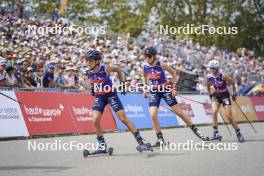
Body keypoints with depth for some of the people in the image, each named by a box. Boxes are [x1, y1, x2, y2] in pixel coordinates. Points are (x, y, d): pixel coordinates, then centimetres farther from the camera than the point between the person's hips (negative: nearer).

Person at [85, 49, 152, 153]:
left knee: (123, 118, -9)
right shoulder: (88, 72, -9)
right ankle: (102, 145, 3)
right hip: (99, 96, 4)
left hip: (110, 94, -4)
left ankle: (140, 142, -6)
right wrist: (93, 87, 8)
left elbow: (117, 69, 0)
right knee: (95, 120, -14)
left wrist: (122, 83, 1)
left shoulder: (105, 69, -21)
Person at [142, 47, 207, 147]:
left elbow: (173, 72, -1)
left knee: (179, 112, -1)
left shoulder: (161, 65, -14)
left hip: (165, 90, -2)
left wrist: (173, 87, -5)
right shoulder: (145, 67, -5)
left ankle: (195, 130, 13)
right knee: (153, 115, -14)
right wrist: (145, 88, 8)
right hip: (153, 92, 2)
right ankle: (160, 139, -3)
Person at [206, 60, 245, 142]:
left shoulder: (223, 76, -21)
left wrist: (234, 93, 1)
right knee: (214, 111, -21)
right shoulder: (209, 77, -9)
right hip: (215, 95, 3)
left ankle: (238, 133, 8)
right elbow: (208, 86, 13)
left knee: (229, 116, -7)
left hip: (224, 95, -3)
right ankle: (215, 133, -19)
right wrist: (210, 94, 12)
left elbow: (232, 82, -6)